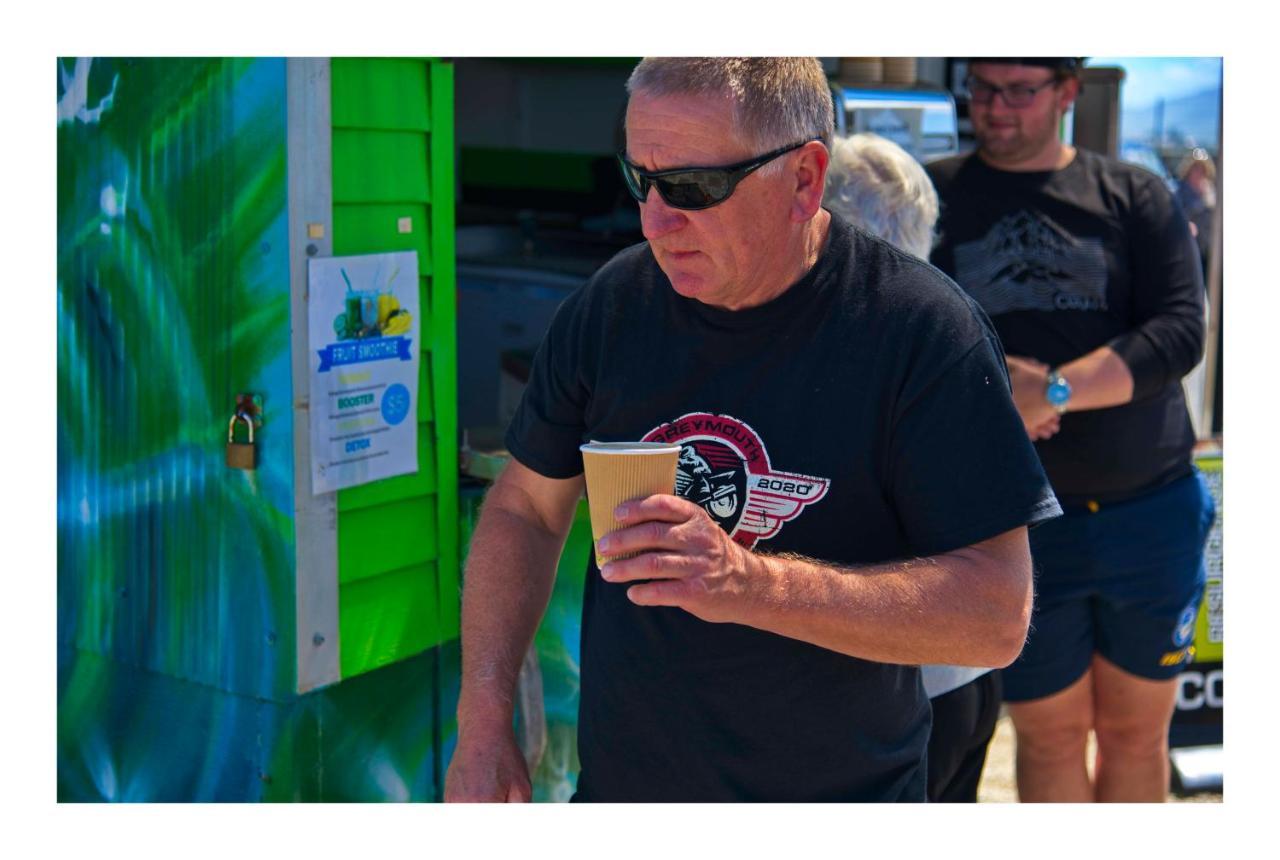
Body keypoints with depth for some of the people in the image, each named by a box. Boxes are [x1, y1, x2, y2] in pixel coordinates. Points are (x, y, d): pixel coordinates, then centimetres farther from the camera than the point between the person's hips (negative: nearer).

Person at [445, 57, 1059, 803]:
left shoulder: (924, 330, -19)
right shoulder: (611, 303, -5)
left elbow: (998, 615, -22)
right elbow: (527, 507, 6)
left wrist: (753, 584, -34)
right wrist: (483, 724, -2)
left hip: (841, 792, -3)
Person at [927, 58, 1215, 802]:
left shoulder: (1135, 196, 2)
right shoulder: (932, 195, 3)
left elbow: (1182, 331, -9)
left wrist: (1052, 390, -21)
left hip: (1152, 513, 1)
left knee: (1138, 728, 13)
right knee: (1051, 735, 8)